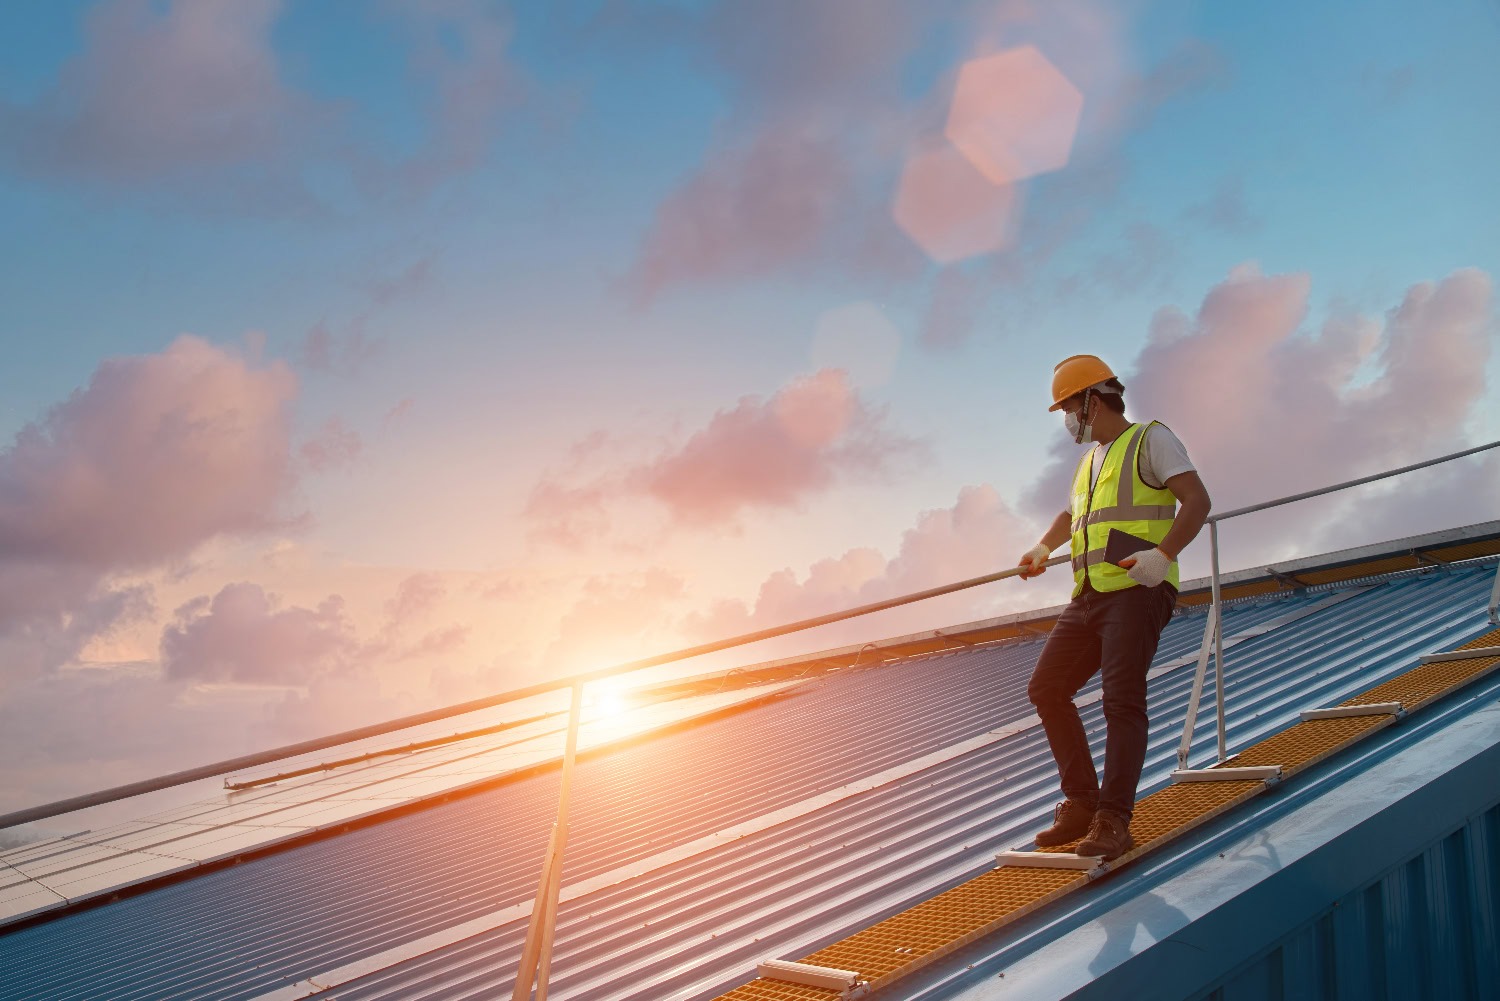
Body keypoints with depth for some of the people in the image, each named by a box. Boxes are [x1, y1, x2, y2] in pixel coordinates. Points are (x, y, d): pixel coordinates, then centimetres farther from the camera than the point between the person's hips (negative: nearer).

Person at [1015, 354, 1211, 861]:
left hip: (1136, 592, -9)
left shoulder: (1151, 439, 0)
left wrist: (1162, 555, -26)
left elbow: (1197, 501, -11)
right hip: (1089, 596, 9)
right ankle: (1082, 804, 9)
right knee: (1047, 688, 3)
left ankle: (1114, 821, -14)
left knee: (1122, 700, -16)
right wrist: (1043, 547, 27)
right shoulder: (1090, 462, 25)